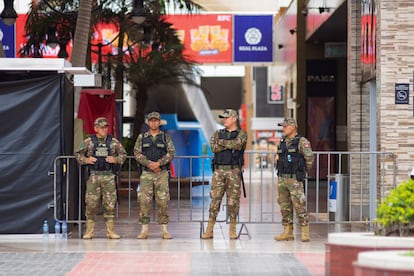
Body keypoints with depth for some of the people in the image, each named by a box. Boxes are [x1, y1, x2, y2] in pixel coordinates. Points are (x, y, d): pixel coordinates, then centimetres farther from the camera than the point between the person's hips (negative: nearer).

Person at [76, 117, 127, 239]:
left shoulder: (114, 142, 6)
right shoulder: (88, 142, 4)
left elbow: (123, 155, 12)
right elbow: (79, 155, 10)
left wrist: (115, 159, -7)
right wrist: (86, 160, -9)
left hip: (109, 176, 1)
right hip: (93, 176, -1)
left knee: (110, 204, 1)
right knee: (91, 204, -1)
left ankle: (110, 230, 8)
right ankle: (89, 231, 6)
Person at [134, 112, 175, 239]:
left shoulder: (166, 137, 7)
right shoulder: (141, 137, 9)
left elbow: (171, 153, -2)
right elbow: (137, 153, 0)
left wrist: (159, 163, -17)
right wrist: (149, 163, -14)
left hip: (162, 173, 0)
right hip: (146, 173, 0)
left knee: (163, 201, -3)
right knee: (144, 200, -4)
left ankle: (164, 230, 1)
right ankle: (144, 230, 0)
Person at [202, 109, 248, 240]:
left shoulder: (241, 134, 6)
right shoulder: (218, 134, 14)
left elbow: (237, 144, -16)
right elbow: (213, 147, -5)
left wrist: (222, 142, -5)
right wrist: (230, 144, -10)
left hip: (234, 171, -2)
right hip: (219, 170, 2)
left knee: (233, 200, 0)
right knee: (215, 199, -2)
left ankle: (232, 230, 7)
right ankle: (209, 230, -1)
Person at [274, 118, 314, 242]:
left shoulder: (302, 142, -9)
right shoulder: (282, 143, 12)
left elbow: (309, 158, -12)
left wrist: (303, 171, 1)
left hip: (295, 180, -7)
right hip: (282, 179, 7)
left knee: (299, 206, -7)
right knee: (285, 206, 6)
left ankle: (305, 233, -2)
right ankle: (288, 233, 11)